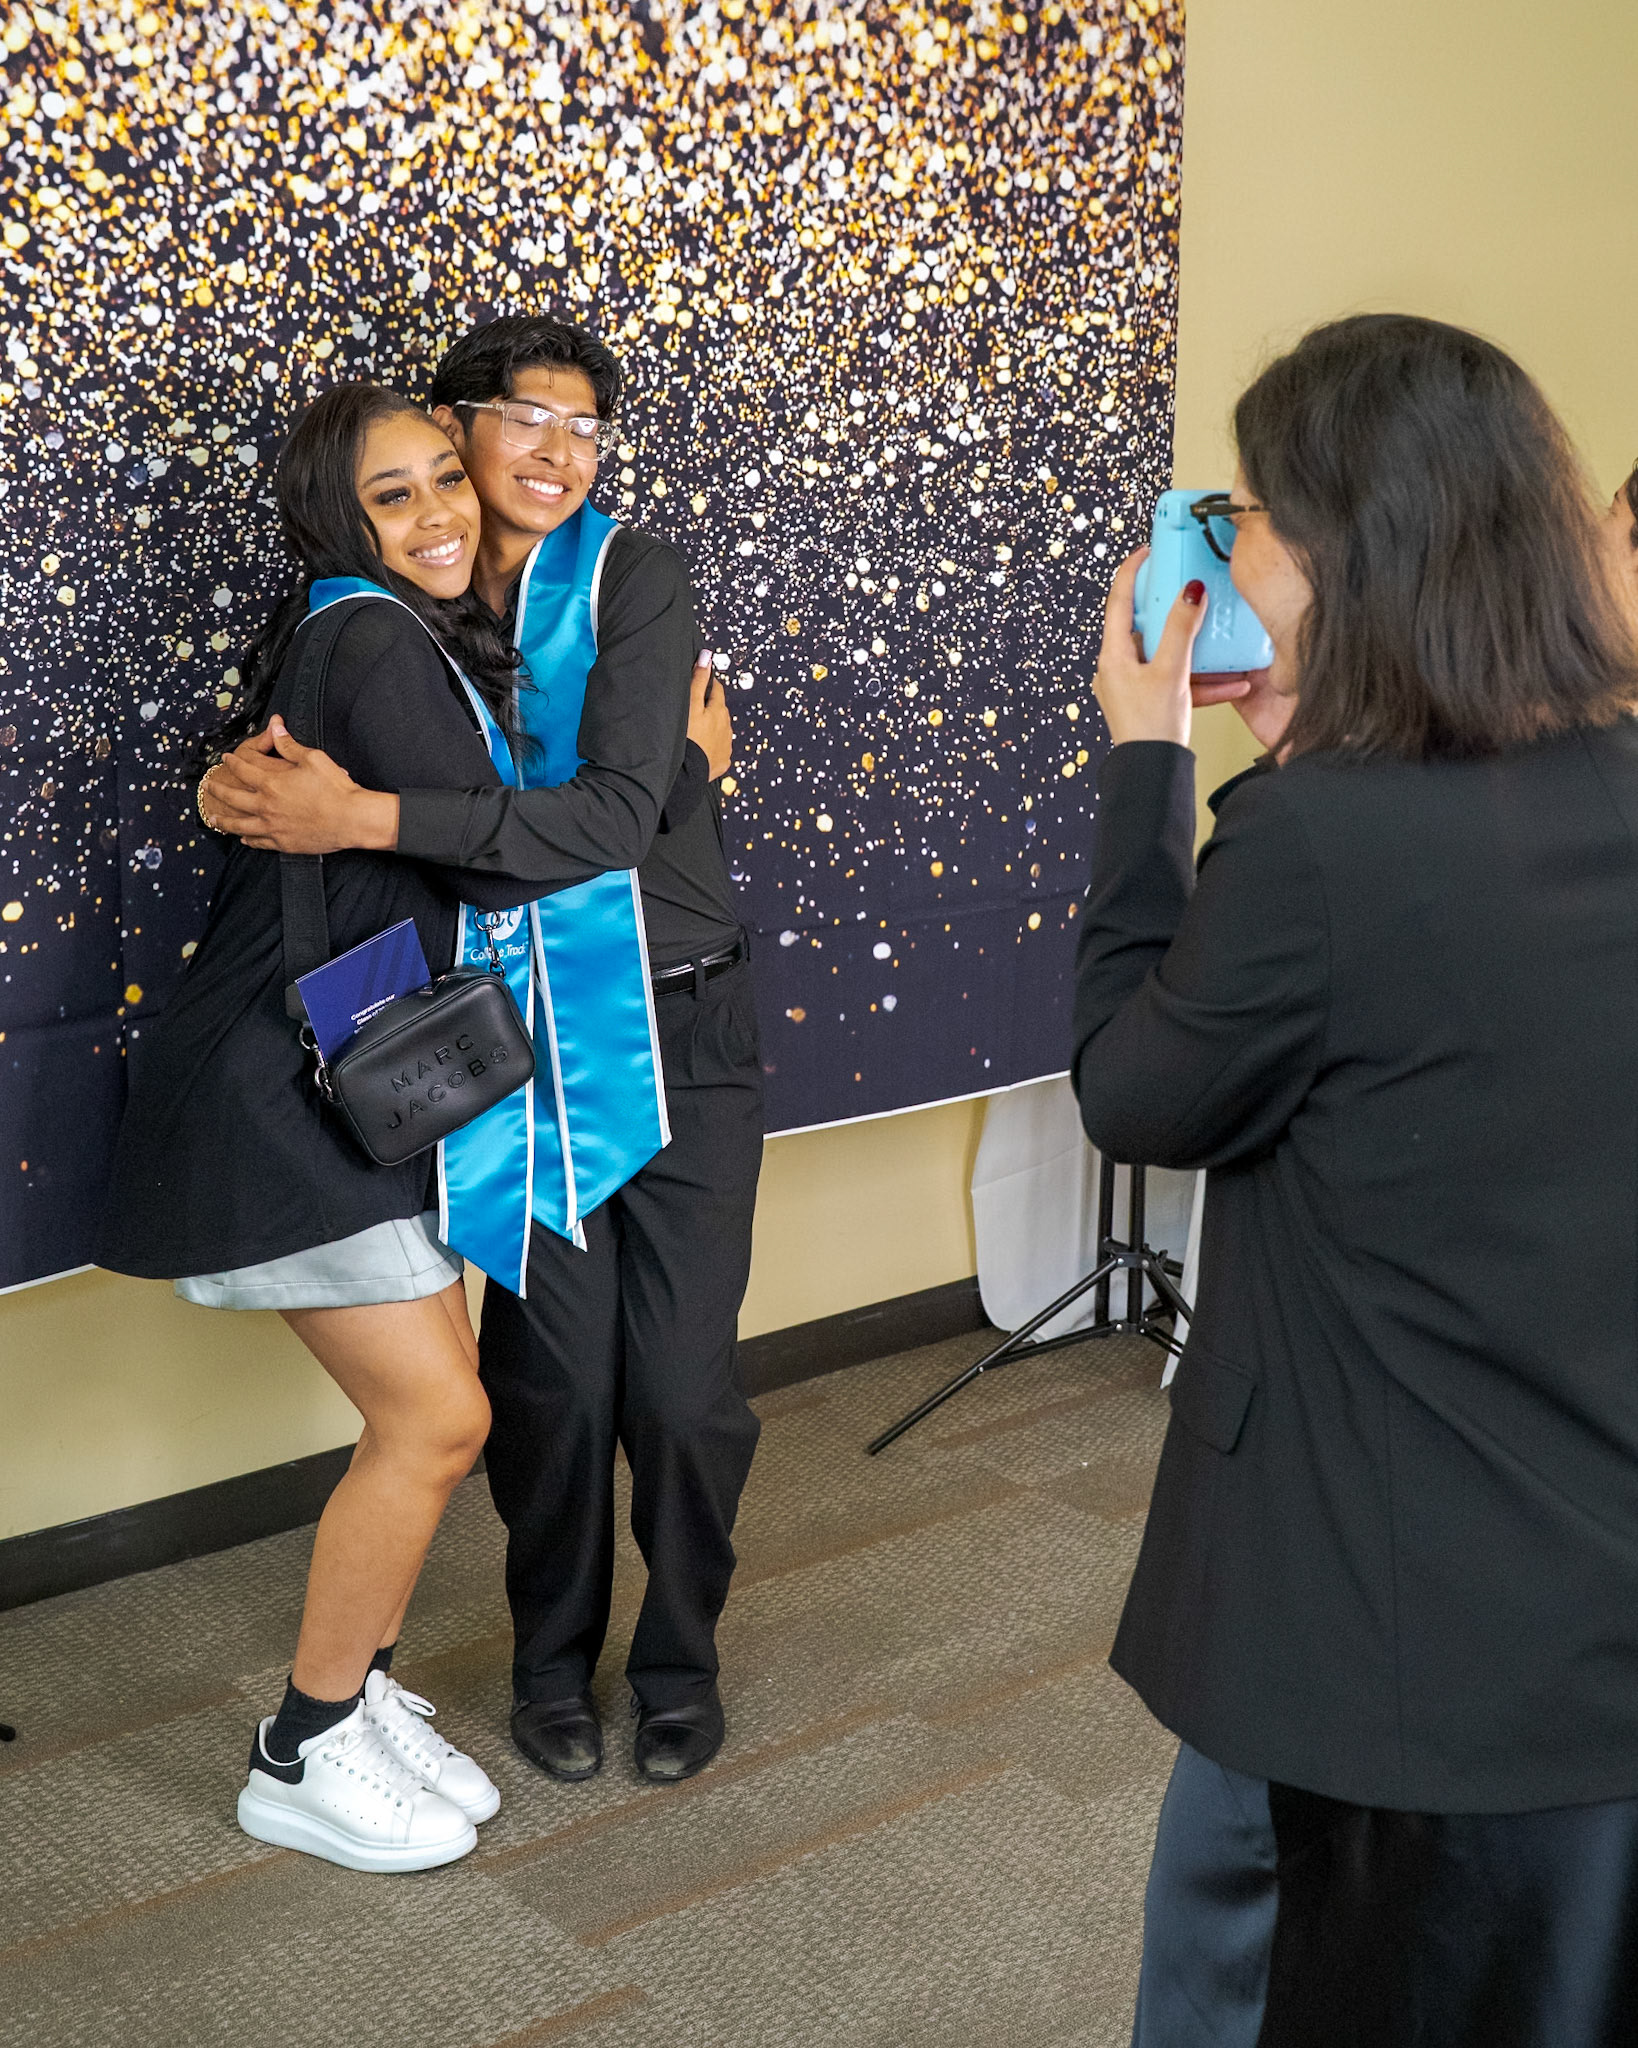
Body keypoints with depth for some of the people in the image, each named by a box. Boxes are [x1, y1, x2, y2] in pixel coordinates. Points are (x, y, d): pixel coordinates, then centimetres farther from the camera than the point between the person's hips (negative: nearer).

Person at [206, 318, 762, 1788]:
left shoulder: (632, 577, -10)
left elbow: (618, 814, -22)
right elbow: (304, 759, 9)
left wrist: (368, 818, -29)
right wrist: (258, 782, -16)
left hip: (682, 1029, -2)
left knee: (685, 1385, 1)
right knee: (552, 1376, 5)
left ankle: (680, 1657, 27)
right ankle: (554, 1657, 30)